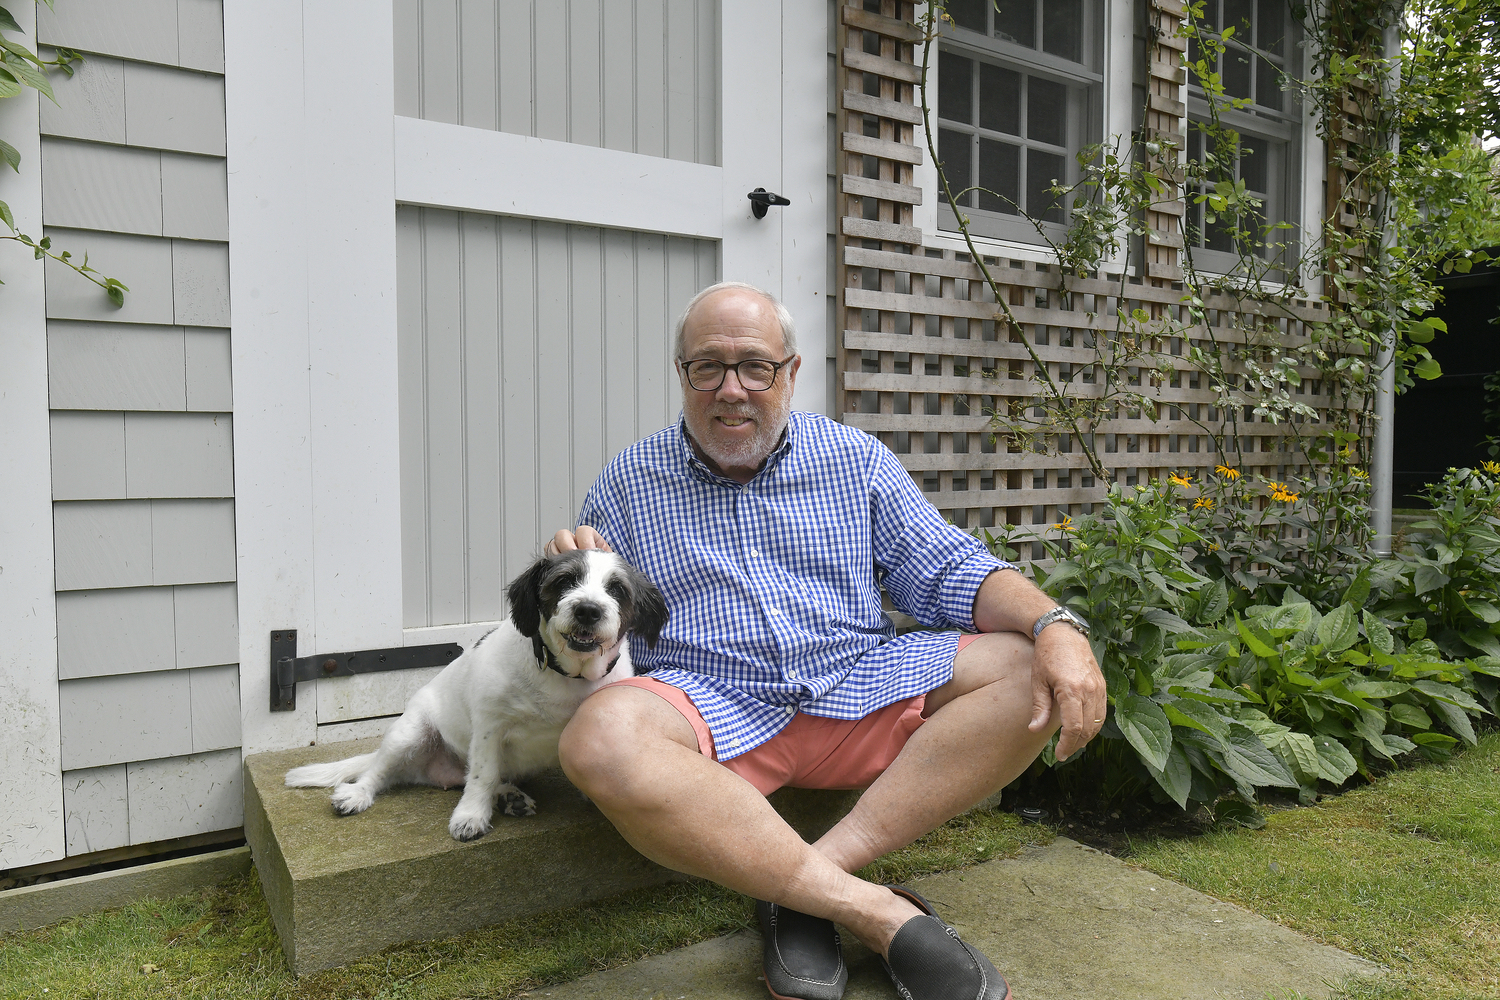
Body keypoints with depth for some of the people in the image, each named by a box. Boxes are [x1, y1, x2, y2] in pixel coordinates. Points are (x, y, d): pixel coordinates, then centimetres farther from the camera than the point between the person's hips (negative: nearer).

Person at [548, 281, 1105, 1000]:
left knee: (1031, 671, -18)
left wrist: (1055, 624, -13)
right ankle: (877, 911, -27)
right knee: (602, 736, -34)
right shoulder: (627, 483, 8)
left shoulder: (855, 458, 10)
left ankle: (798, 884, -25)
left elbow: (950, 570, 5)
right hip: (711, 707, -2)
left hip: (859, 689, 3)